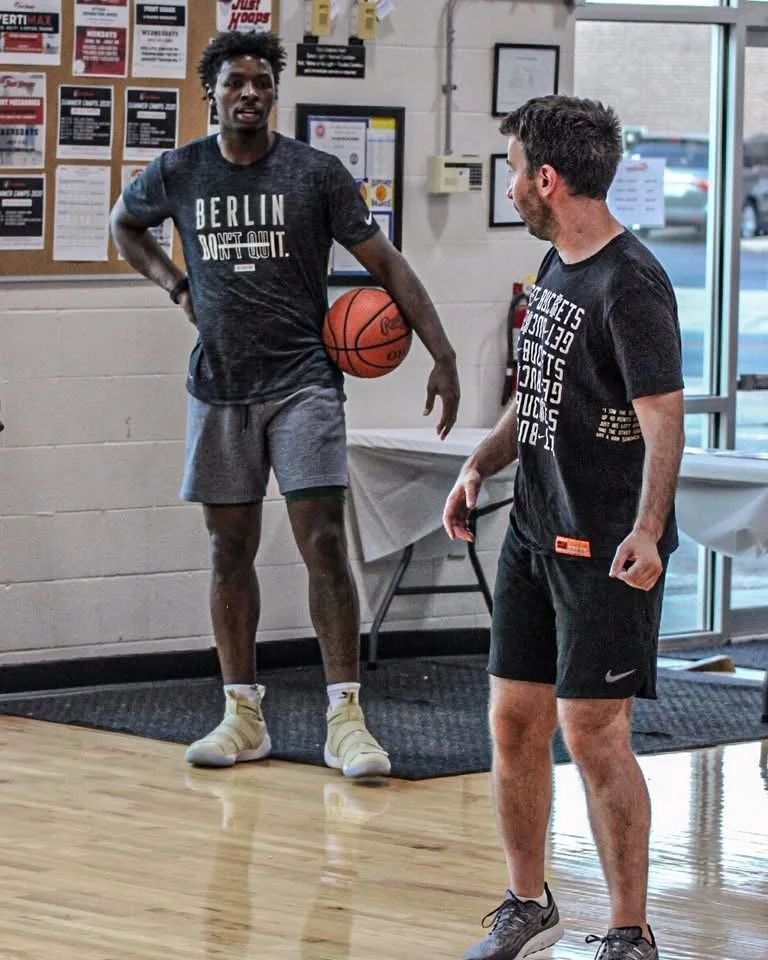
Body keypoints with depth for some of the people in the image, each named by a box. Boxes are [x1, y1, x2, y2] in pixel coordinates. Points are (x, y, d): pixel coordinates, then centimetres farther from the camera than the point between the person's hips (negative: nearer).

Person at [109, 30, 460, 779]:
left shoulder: (316, 174, -4)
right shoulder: (178, 175, 3)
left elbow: (386, 263, -2)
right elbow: (124, 225, 24)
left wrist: (441, 355, -10)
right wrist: (175, 285, 6)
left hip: (302, 381, -2)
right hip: (219, 390, 3)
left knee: (324, 546, -9)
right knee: (230, 550, 7)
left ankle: (344, 719, -7)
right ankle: (243, 716, 16)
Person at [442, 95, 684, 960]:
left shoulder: (631, 285, -17)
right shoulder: (557, 265, 12)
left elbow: (663, 419, -22)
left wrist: (646, 532, -33)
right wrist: (481, 464, 9)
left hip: (607, 547, -9)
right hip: (535, 532, 9)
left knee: (593, 733, -7)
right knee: (514, 722, 11)